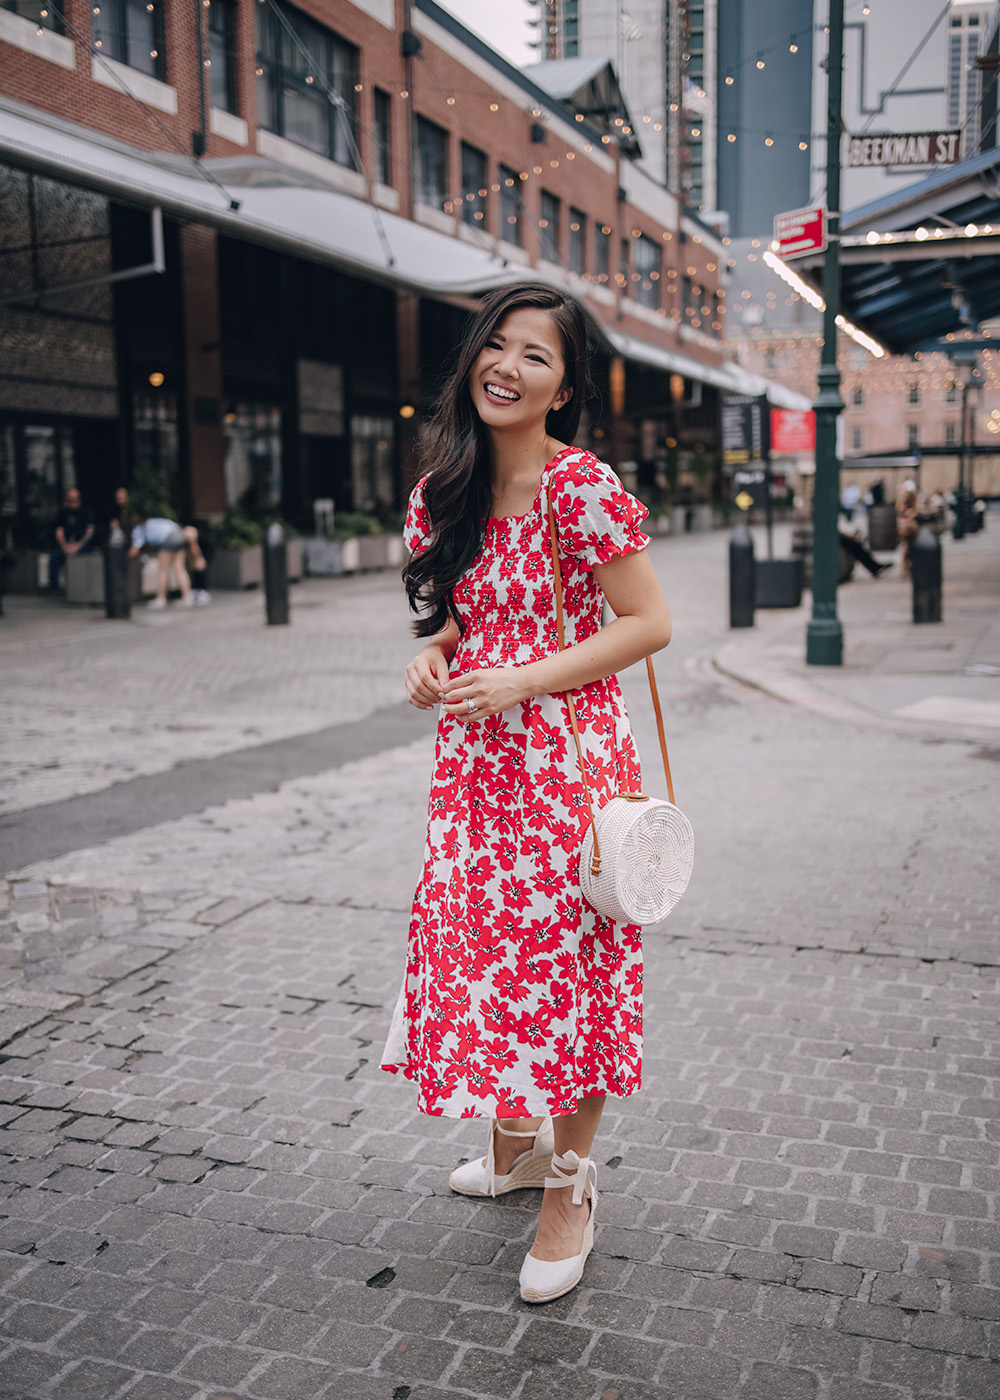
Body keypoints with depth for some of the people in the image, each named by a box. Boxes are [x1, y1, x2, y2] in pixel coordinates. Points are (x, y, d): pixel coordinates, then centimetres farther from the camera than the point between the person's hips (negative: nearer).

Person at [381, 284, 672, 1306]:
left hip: (565, 759, -7)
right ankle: (512, 1145, 37)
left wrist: (520, 683, -19)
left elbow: (648, 623, -13)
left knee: (563, 962, 2)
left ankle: (569, 1189, 21)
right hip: (473, 763, 7)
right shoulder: (446, 490, 7)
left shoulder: (581, 487, -14)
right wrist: (436, 654, -4)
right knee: (484, 944, 15)